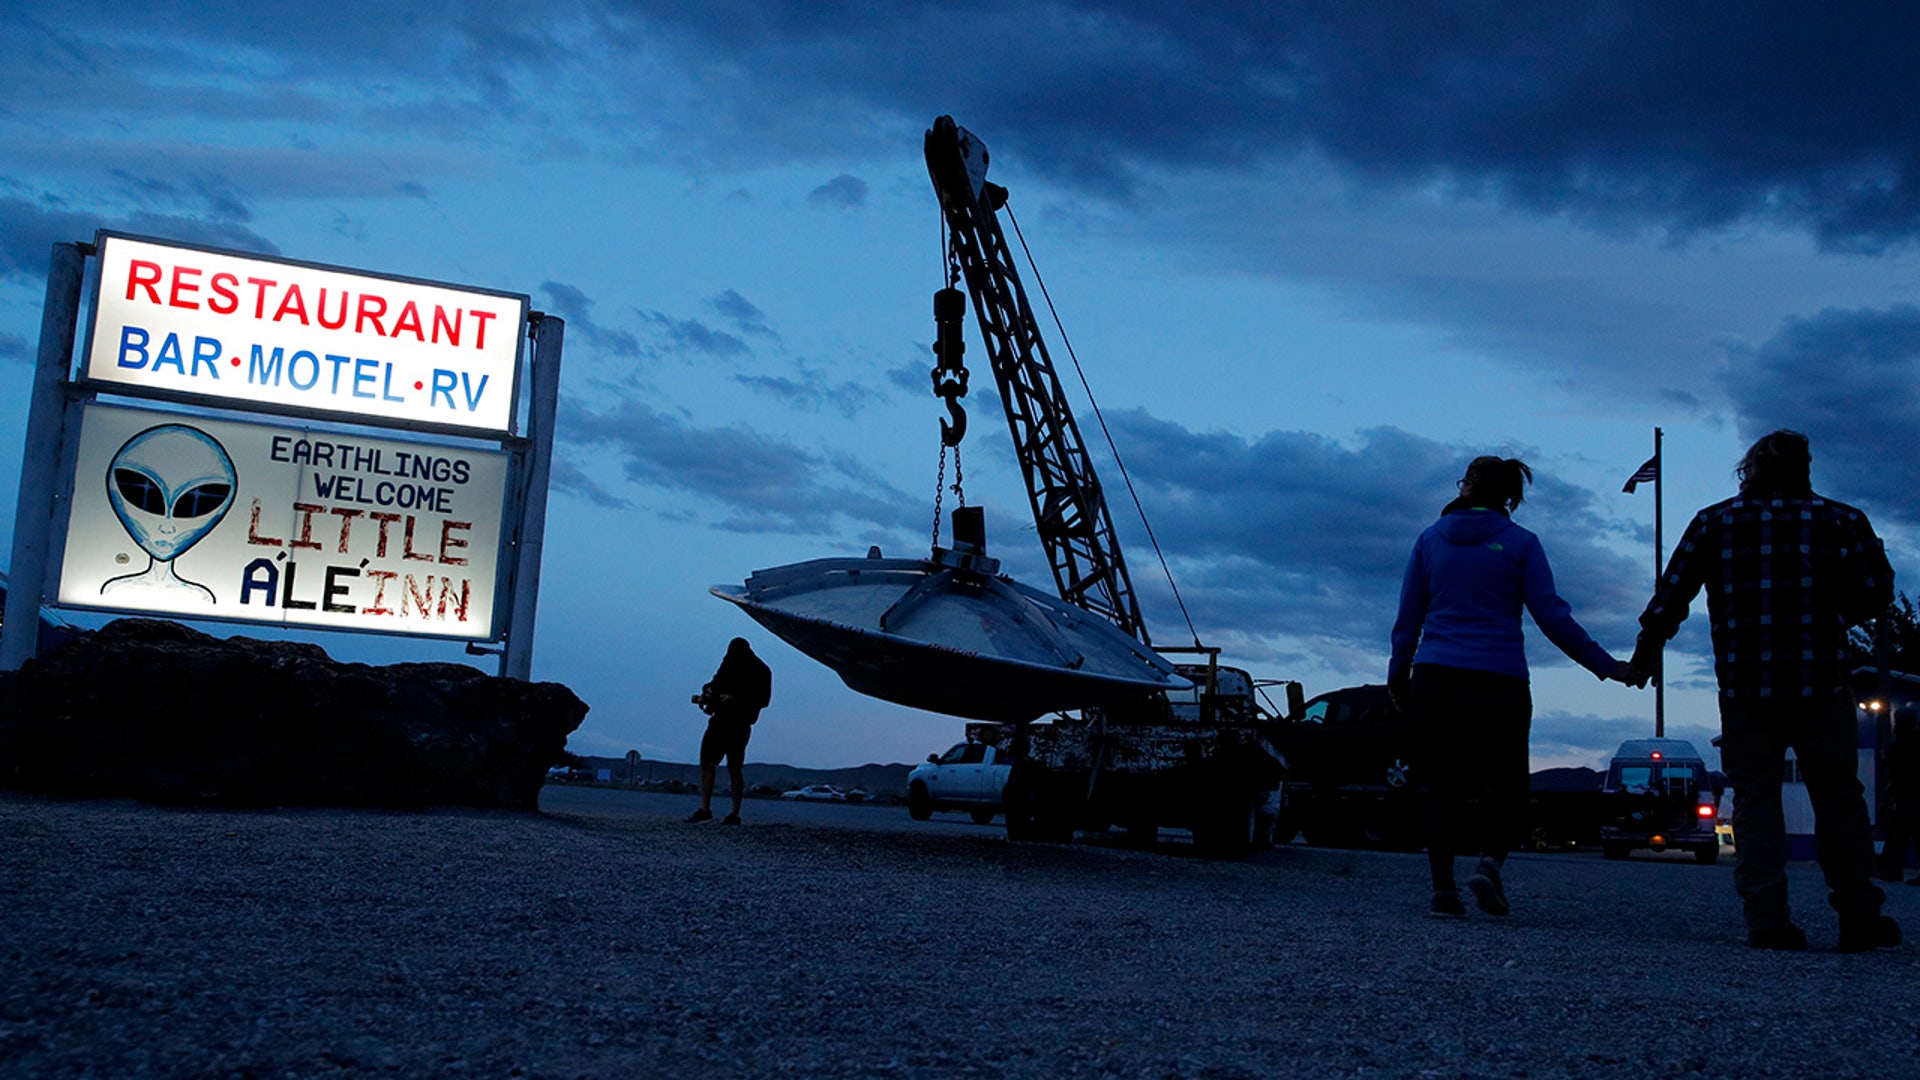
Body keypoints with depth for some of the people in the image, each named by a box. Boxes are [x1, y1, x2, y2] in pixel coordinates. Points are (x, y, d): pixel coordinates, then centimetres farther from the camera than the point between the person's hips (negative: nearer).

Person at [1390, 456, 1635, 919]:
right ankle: (1490, 860, -16)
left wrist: (1398, 675, 20)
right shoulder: (1520, 543, 2)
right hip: (1499, 682, -2)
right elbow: (1552, 616, -2)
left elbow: (1408, 618, 10)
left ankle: (1443, 888, 0)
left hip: (1435, 679, 2)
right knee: (1506, 784, 9)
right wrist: (1607, 665, 3)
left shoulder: (1430, 538, 8)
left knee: (1442, 786, 8)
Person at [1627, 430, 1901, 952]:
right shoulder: (1841, 521, 7)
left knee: (1755, 797, 2)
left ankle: (1767, 918, -6)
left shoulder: (1715, 522, 6)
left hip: (1745, 686, 0)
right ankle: (1859, 917, 9)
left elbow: (1672, 593, 3)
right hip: (1822, 683, 0)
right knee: (1838, 797, 9)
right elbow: (1877, 591, 2)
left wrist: (1647, 650, 13)